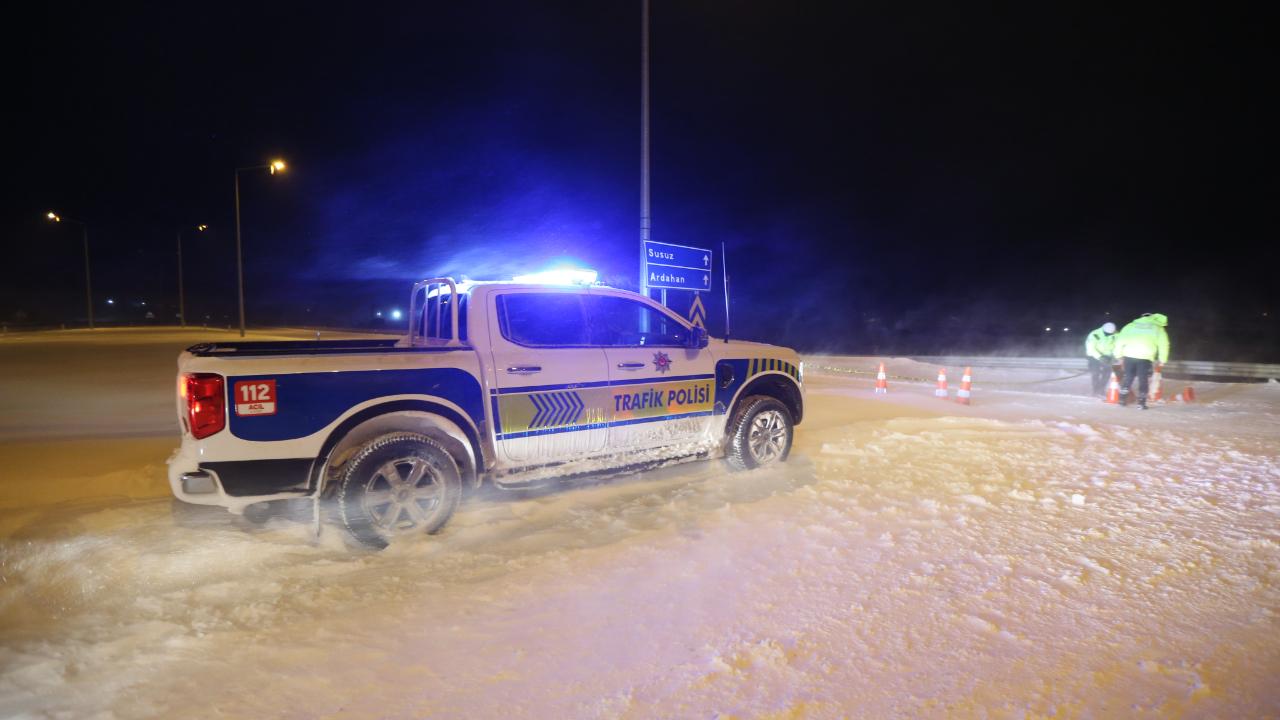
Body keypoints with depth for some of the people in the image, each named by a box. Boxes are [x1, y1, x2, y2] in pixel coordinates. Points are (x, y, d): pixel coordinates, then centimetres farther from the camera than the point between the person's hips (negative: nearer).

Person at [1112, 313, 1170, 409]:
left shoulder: (1131, 325, 15)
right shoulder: (1158, 328, 11)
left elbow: (1120, 340, 10)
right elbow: (1163, 344, 7)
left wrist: (1119, 355, 16)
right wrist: (1162, 360, 17)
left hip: (1129, 356, 2)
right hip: (1145, 358, -2)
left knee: (1128, 377, 14)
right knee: (1143, 380, 7)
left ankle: (1123, 399, 17)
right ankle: (1141, 403, 5)